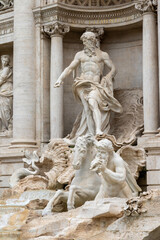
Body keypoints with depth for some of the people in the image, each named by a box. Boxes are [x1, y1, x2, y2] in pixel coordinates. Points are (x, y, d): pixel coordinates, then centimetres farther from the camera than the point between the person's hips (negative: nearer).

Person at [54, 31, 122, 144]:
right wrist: (60, 79, 8)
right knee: (88, 108, -17)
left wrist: (107, 78, -5)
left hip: (96, 85, -2)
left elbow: (113, 69, 14)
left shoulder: (103, 55, 16)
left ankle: (98, 131, -41)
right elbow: (70, 68, 23)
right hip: (83, 84, 3)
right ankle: (92, 133, -20)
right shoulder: (80, 55, 23)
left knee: (93, 102, -30)